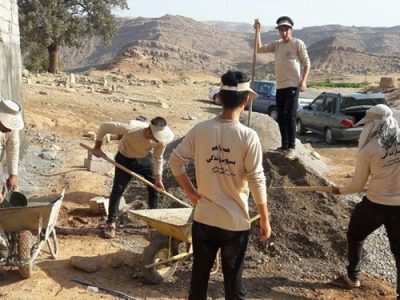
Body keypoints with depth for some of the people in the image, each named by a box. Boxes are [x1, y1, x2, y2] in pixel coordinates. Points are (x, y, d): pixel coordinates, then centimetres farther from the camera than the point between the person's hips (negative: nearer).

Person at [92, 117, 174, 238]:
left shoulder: (161, 140, -28)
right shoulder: (131, 128, -40)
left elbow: (158, 158, -9)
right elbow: (104, 126, -29)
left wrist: (158, 179, -9)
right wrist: (97, 148, -21)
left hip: (145, 159, 3)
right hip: (125, 159, -3)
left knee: (154, 188, 3)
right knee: (117, 189, -8)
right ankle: (111, 222, 5)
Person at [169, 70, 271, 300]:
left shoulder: (200, 130, -8)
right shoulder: (248, 136, -16)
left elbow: (175, 161, -4)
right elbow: (257, 180, -13)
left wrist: (191, 192, 6)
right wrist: (265, 219, -3)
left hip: (204, 218, 3)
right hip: (236, 222, -2)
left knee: (199, 274, 17)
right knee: (233, 278, 13)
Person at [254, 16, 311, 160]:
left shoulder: (298, 43, -4)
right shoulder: (277, 44, 13)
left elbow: (307, 63, -5)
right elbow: (260, 49, 11)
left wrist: (303, 81, -17)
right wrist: (258, 31, 3)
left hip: (292, 86, -6)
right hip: (280, 86, 7)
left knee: (290, 117, -10)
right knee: (281, 118, 10)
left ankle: (291, 147, -6)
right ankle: (284, 146, 20)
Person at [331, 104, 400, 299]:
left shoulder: (368, 149, -14)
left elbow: (357, 185, -5)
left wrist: (341, 190, 13)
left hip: (375, 205, -3)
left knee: (355, 237, 24)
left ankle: (353, 276, 39)